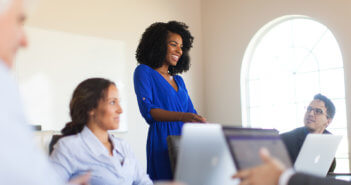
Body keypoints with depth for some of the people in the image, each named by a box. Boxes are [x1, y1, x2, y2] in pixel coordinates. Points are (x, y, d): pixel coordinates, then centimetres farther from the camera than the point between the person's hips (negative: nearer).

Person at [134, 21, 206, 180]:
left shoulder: (178, 80, 20)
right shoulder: (144, 72, 1)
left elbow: (191, 112, 18)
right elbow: (147, 110, -12)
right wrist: (182, 117, -26)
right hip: (162, 141, -6)